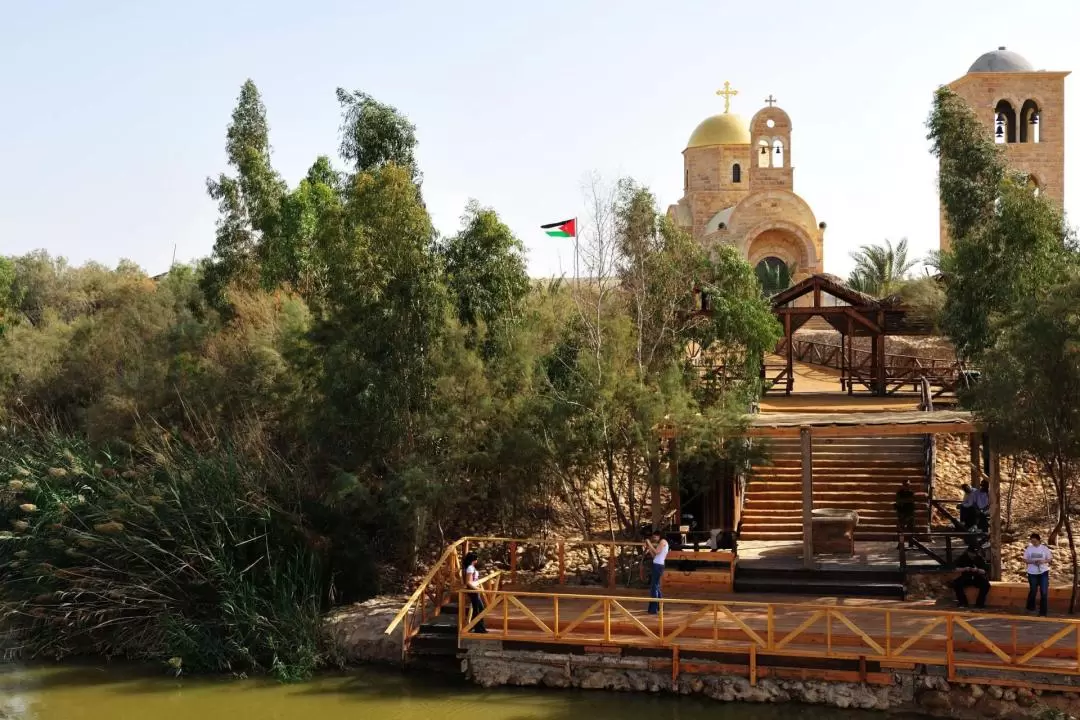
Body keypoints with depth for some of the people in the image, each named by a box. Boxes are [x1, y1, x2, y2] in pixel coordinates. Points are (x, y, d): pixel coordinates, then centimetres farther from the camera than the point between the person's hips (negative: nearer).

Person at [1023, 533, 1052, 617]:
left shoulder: (1045, 548, -1)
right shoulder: (1028, 549, 1)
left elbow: (1049, 559, 3)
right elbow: (1025, 560, 4)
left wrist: (1043, 561, -18)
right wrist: (1032, 561, -16)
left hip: (1043, 572, -1)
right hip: (1032, 572, 1)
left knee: (1044, 592, -5)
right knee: (1033, 591, 9)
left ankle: (1043, 612, 1)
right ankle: (1030, 607, 31)